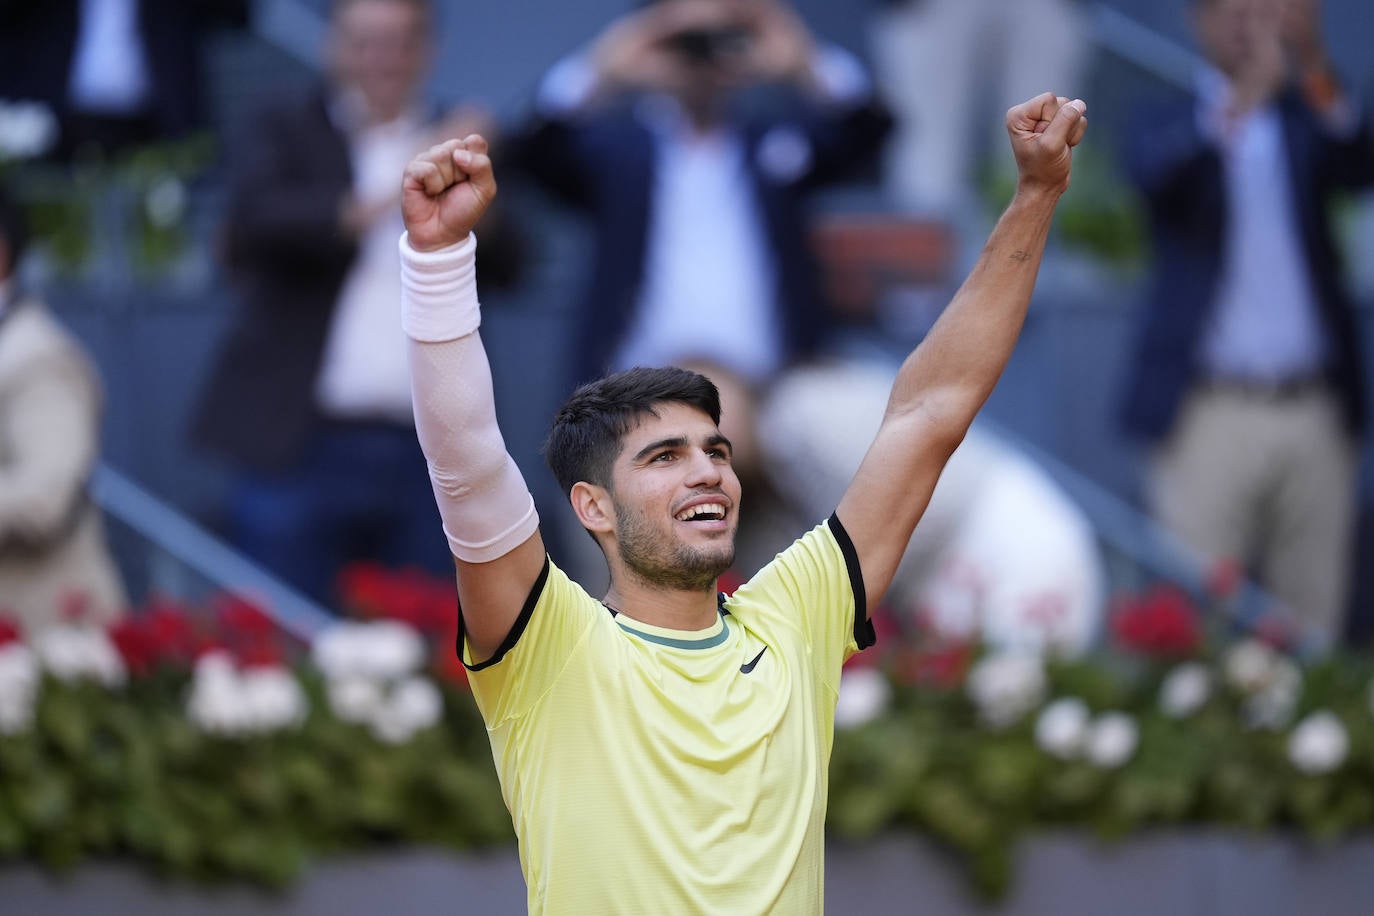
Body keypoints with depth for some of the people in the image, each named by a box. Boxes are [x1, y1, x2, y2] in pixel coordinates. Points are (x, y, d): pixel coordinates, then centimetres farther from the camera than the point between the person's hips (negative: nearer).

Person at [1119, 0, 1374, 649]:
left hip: (1315, 414, 3)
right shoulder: (1174, 124, 5)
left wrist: (1315, 71, -27)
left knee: (1311, 621, 3)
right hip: (1210, 417, -3)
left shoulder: (1304, 121, 12)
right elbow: (1153, 170, -18)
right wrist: (1246, 94, -34)